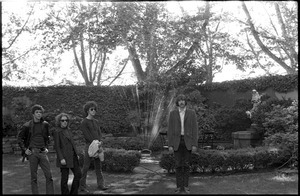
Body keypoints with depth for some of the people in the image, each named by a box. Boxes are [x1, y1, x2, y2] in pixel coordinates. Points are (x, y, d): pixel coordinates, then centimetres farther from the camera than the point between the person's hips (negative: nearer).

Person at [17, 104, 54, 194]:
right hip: (32, 153, -2)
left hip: (43, 152, 3)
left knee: (49, 176, -1)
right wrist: (24, 149, 0)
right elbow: (20, 138, 8)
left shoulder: (45, 124, 6)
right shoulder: (27, 125, -3)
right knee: (34, 177, 4)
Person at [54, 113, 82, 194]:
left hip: (72, 156, 7)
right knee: (65, 177, 0)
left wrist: (76, 154, 15)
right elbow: (57, 146, -12)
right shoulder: (57, 132, -8)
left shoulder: (68, 130, 13)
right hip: (64, 157, -7)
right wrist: (61, 158, -18)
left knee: (78, 174, 6)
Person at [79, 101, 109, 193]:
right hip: (89, 146, -6)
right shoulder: (84, 122, -5)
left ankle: (100, 184, 9)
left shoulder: (96, 121, 15)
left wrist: (100, 141, -11)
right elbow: (87, 136, -12)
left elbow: (99, 133, 8)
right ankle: (82, 185, 8)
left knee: (98, 166, 6)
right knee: (86, 166, -2)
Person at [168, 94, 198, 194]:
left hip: (188, 141, 0)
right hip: (177, 141, 1)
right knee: (178, 164, 2)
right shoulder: (172, 113, 2)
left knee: (186, 164, 2)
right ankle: (179, 186, 11)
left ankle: (186, 186, 13)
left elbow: (194, 129, -2)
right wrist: (170, 145, -6)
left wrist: (195, 145, -9)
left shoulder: (192, 113, 1)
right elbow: (170, 130, 0)